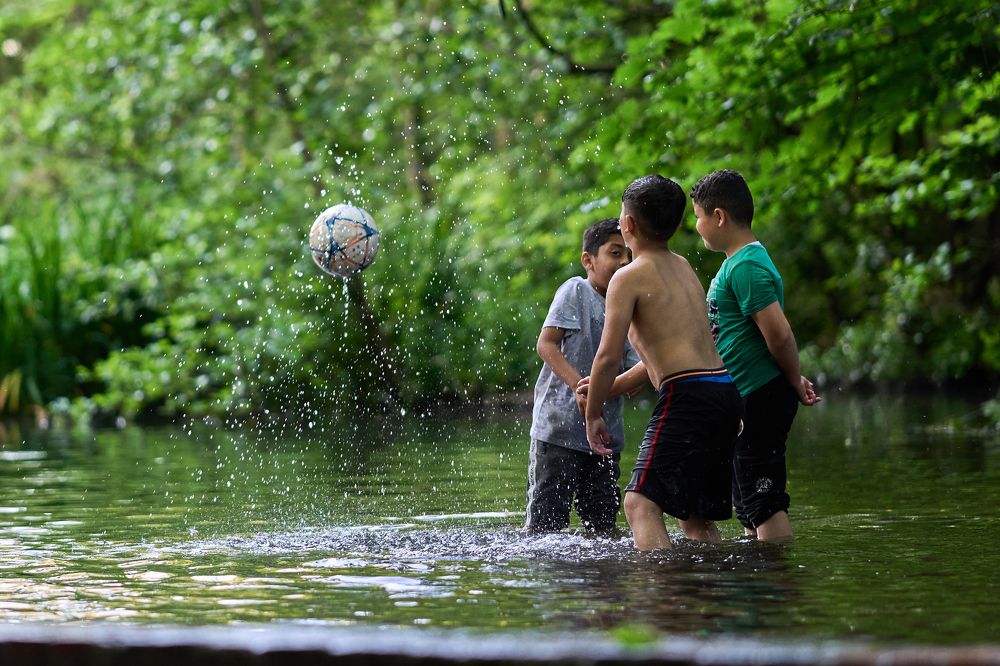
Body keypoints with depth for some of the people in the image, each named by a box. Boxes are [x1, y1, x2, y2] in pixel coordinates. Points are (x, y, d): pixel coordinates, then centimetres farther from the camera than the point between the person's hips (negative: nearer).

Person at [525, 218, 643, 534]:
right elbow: (546, 344, -12)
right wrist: (580, 385, -24)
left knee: (603, 525, 10)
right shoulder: (576, 290, -5)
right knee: (544, 522, -5)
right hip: (559, 427, -7)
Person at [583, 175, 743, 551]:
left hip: (687, 395, -8)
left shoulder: (630, 278, -3)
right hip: (726, 392, 9)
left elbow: (608, 356, -9)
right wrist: (612, 388, 33)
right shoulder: (683, 268, 22)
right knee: (695, 512, 17)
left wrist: (593, 414, 4)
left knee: (641, 502, -12)